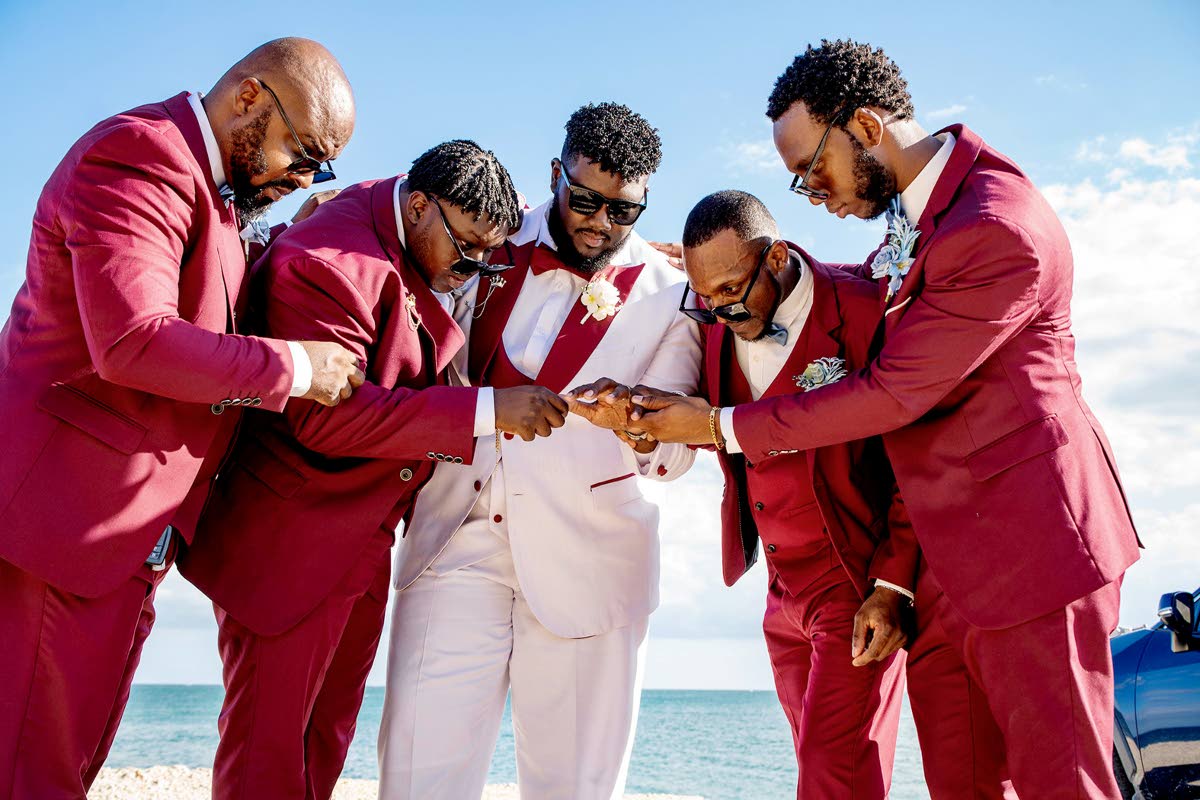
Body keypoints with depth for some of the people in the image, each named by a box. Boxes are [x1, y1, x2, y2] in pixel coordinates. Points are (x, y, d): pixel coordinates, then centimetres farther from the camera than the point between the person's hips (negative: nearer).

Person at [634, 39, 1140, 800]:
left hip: (1027, 538, -9)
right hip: (947, 551, 9)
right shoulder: (918, 205, 8)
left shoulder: (1000, 230, -22)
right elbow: (876, 286, 28)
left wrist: (724, 425, -12)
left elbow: (892, 394, -20)